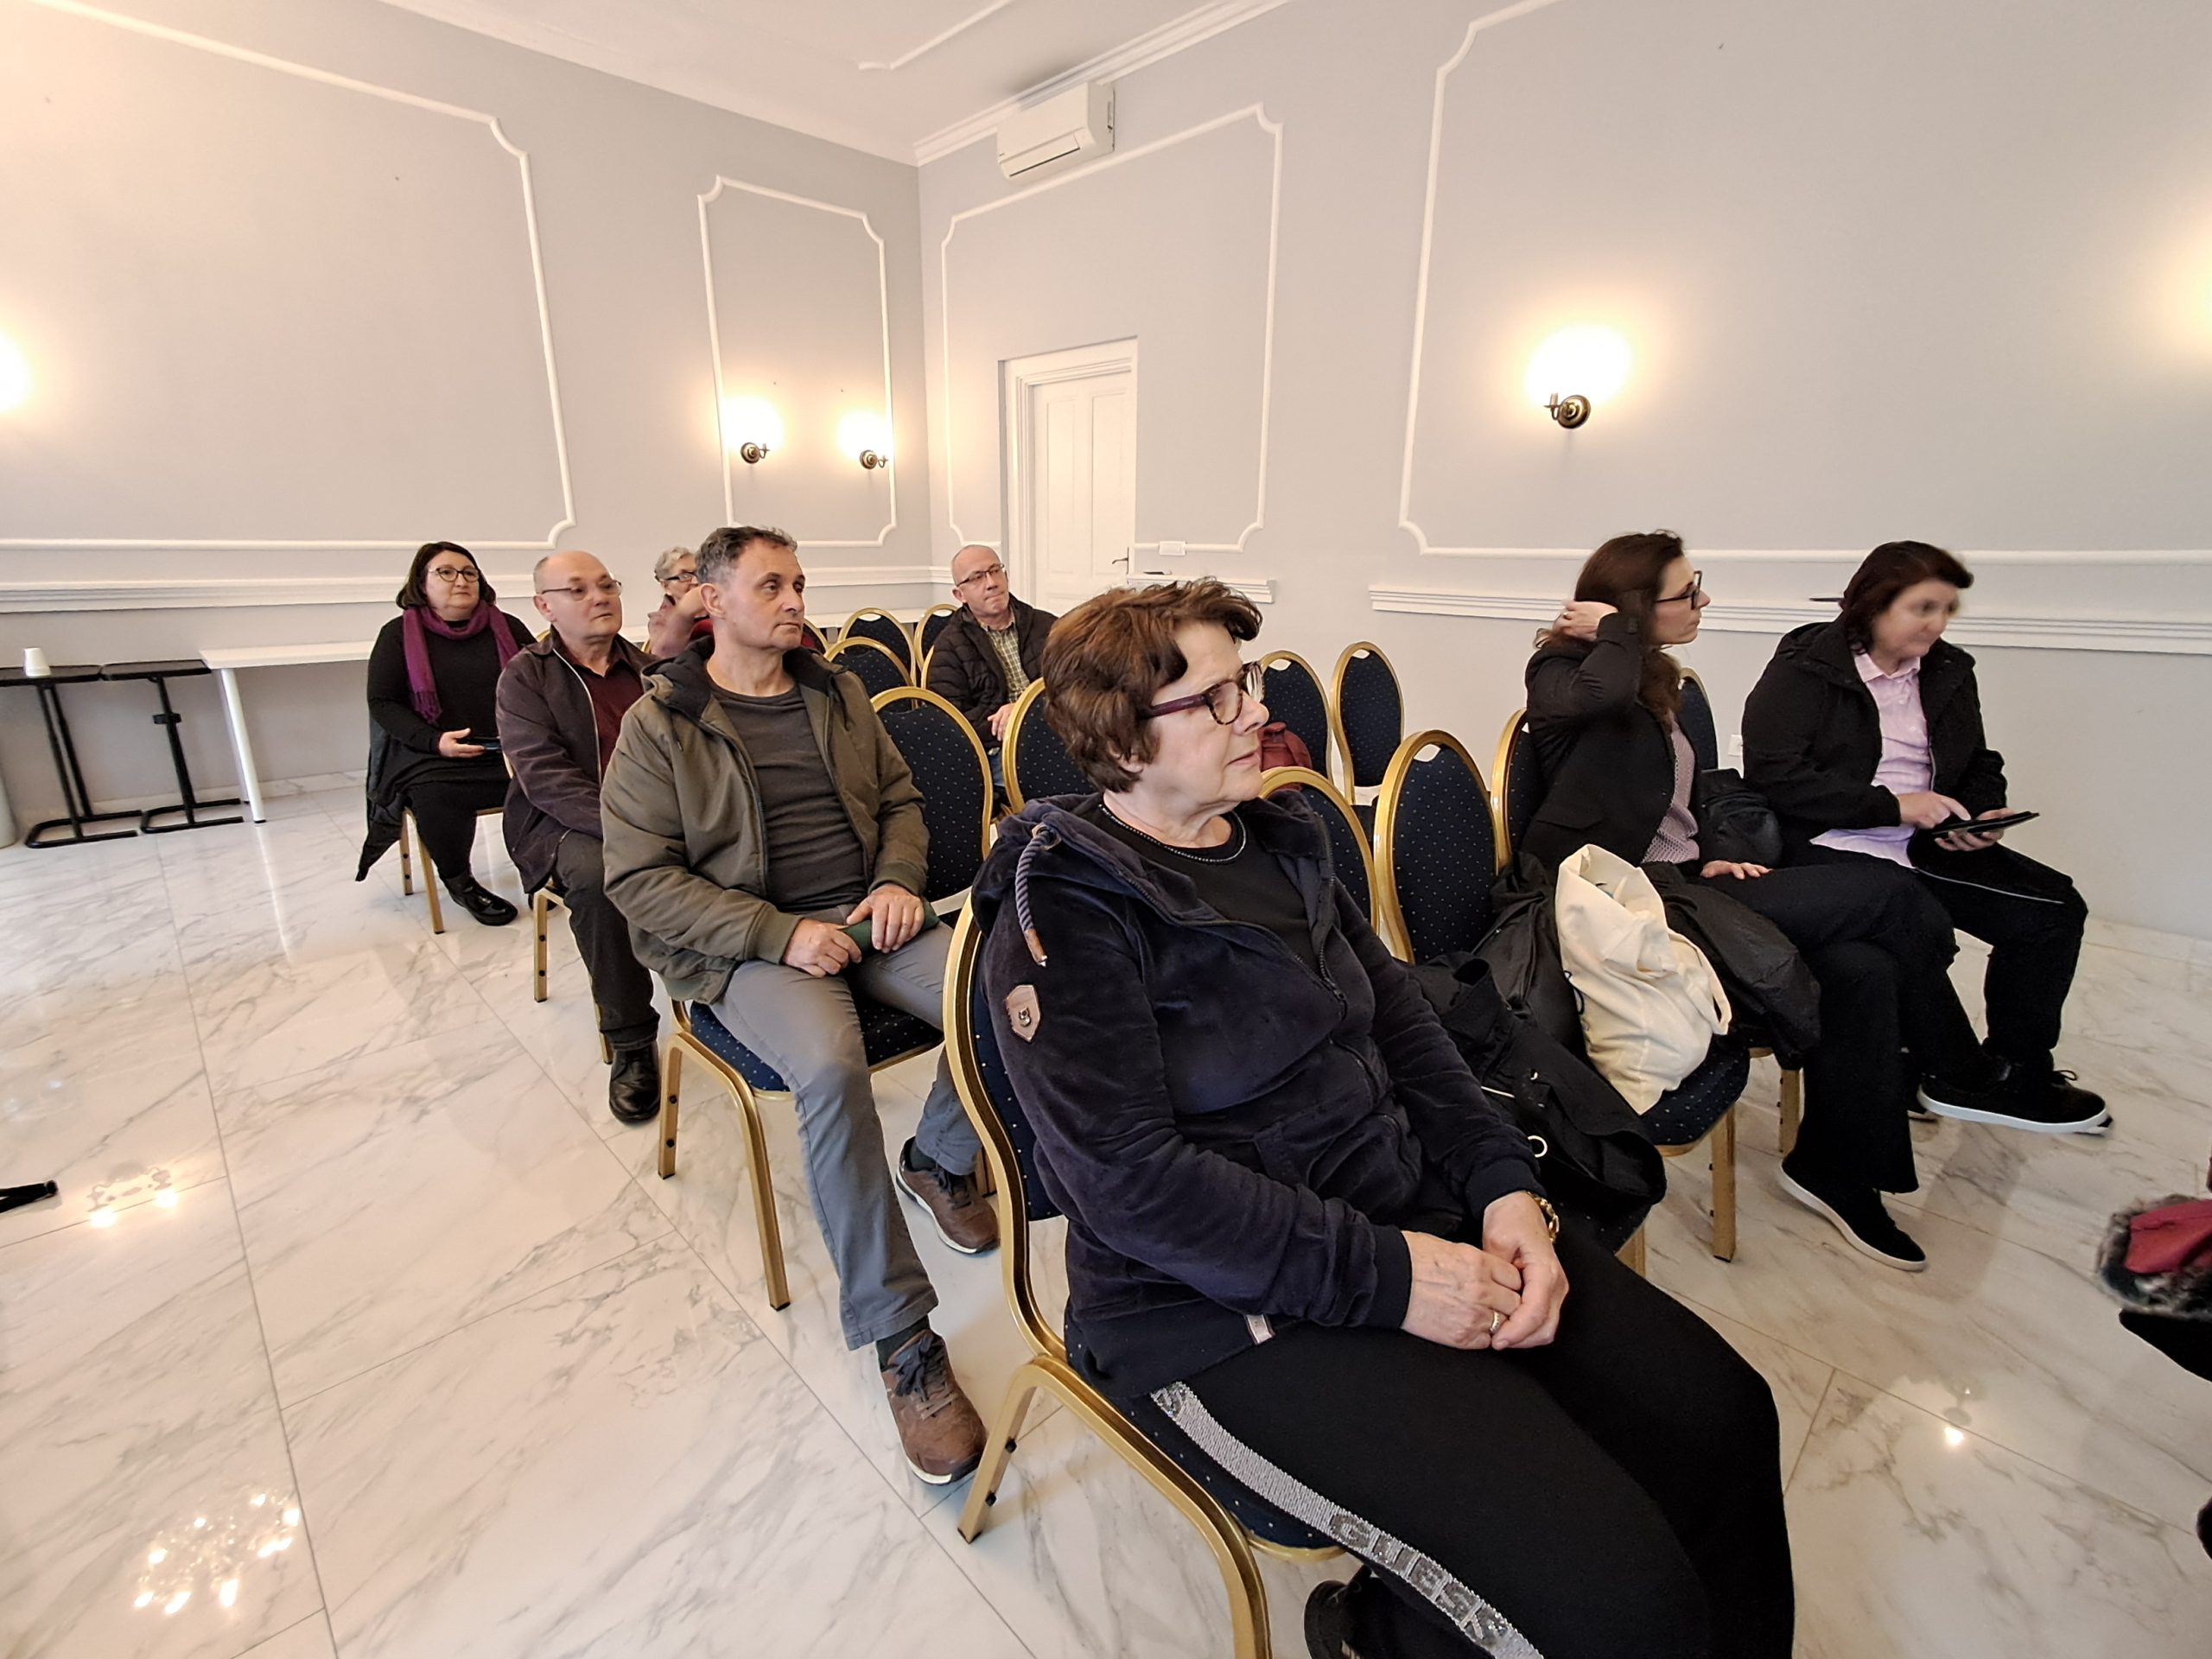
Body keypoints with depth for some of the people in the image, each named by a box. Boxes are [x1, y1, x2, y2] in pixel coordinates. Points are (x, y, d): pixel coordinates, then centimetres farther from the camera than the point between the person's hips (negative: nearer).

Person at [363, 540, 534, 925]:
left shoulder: (507, 627, 12)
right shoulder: (399, 634, 7)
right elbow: (382, 703, 4)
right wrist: (434, 740, -13)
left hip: (512, 751, 1)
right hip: (435, 757, -1)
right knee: (434, 794, -33)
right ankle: (459, 881, -3)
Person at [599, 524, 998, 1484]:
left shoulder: (839, 692, 13)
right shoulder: (658, 724, -1)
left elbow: (900, 800, 18)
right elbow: (638, 876, -7)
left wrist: (898, 881, -4)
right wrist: (780, 934, -17)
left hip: (871, 915, 5)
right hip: (751, 947, -4)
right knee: (830, 1070, -35)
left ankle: (940, 1159, 11)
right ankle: (900, 1338, -18)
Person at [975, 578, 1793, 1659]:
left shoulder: (1276, 841, 9)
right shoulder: (1062, 909, -15)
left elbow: (1404, 1026, 10)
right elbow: (1131, 1182, -20)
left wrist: (1505, 1188, -4)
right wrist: (1385, 1277, -19)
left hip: (1416, 1210, 8)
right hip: (1226, 1306, -7)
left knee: (1720, 1413, 0)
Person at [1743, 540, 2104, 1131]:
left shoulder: (1949, 672, 14)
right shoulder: (1804, 669, -7)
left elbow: (1980, 766, 23)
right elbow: (1773, 775, -18)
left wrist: (1984, 818, 0)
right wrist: (1892, 805, -19)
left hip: (1926, 844, 7)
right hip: (1828, 846, -7)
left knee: (2054, 908, -8)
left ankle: (2020, 1071, 8)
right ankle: (1966, 1075, -2)